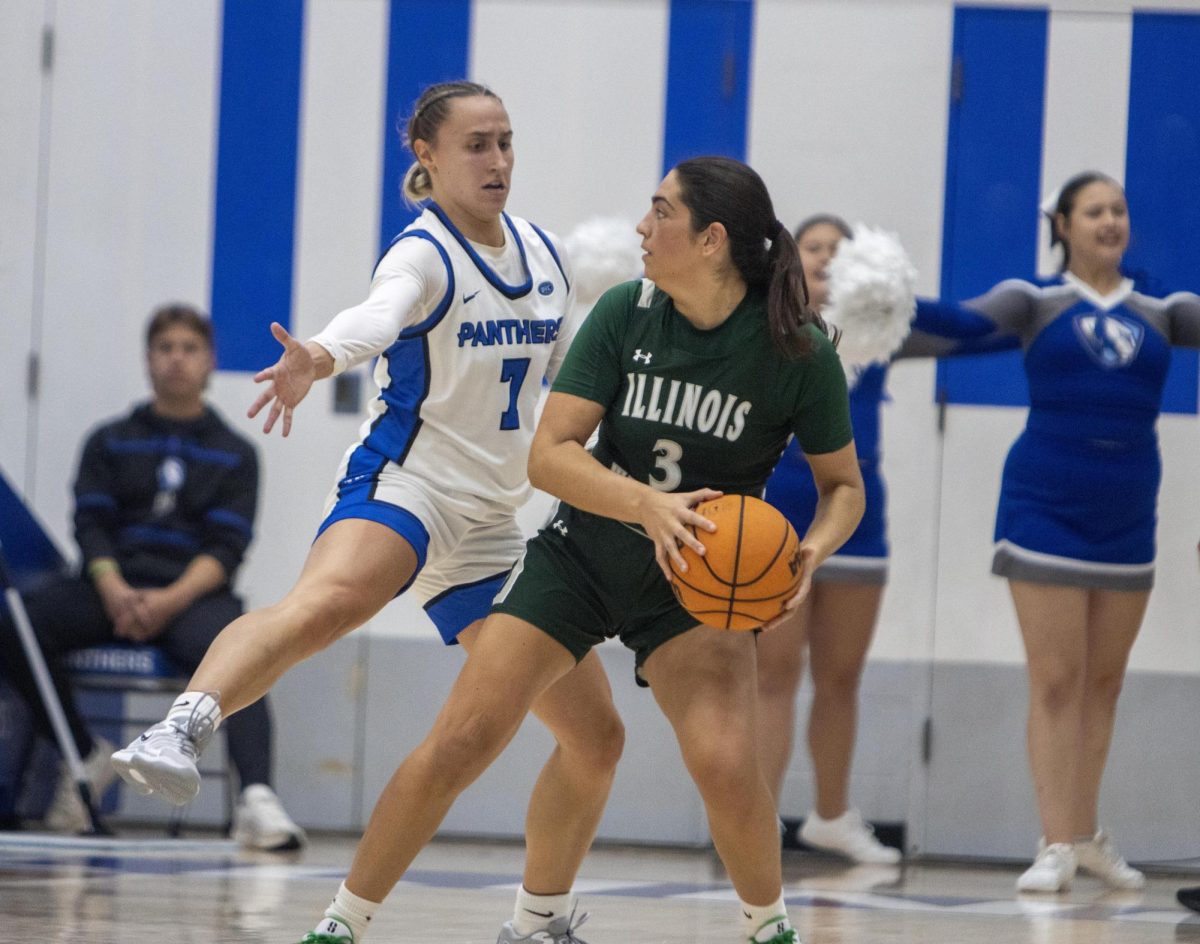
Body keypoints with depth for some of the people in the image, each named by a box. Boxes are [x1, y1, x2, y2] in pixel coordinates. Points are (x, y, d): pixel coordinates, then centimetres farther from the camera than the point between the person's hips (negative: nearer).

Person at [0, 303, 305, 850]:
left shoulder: (234, 454, 13)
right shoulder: (109, 442, 18)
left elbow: (226, 548, 2)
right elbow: (91, 525, 5)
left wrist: (170, 600, -17)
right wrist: (115, 591, -16)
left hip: (193, 594, -2)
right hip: (112, 586, 2)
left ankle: (257, 801, -52)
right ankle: (87, 756, -6)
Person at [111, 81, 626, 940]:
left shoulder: (544, 256, 13)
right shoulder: (425, 255, -9)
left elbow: (571, 366, 31)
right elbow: (377, 317, -33)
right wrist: (315, 360, -54)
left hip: (488, 528, 8)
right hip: (402, 485, -8)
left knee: (595, 734, 9)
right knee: (332, 598, -42)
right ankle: (181, 731, -63)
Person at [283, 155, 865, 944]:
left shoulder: (799, 352, -16)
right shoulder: (627, 313, -12)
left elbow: (844, 484, -3)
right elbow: (549, 454, -16)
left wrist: (813, 550, -26)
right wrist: (648, 504, -33)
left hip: (695, 580, -1)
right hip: (580, 556, 2)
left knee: (725, 762, -24)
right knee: (461, 740, -8)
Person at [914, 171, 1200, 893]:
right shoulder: (1036, 301, 2)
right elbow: (966, 321, -14)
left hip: (1128, 516, 3)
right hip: (1046, 507, -3)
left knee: (1104, 681, 11)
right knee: (1055, 680, -4)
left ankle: (1088, 833, 22)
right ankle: (1058, 846, -2)